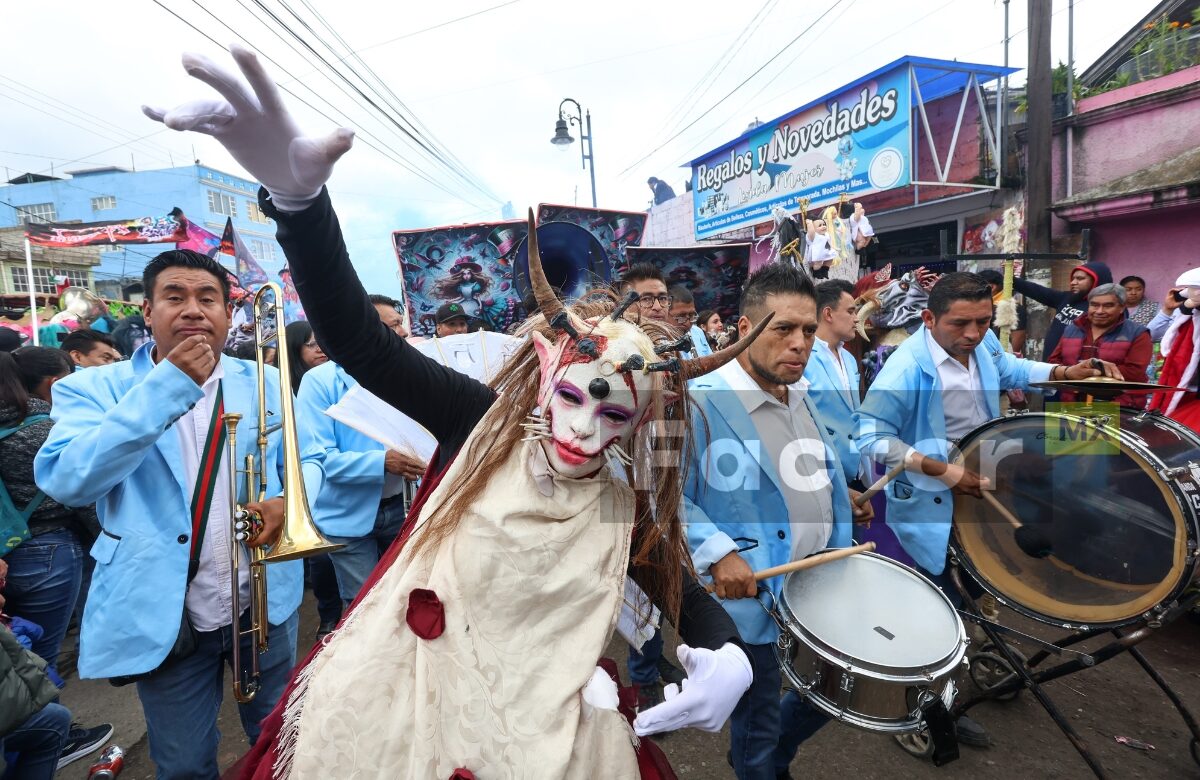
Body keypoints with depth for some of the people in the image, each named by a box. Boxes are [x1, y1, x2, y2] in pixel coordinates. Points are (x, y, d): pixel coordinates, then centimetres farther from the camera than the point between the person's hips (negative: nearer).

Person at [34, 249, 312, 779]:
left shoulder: (266, 383, 1)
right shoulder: (93, 389, -5)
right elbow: (66, 480, -20)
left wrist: (288, 501, -19)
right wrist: (168, 385, -26)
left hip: (266, 602, 2)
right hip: (163, 615, -1)